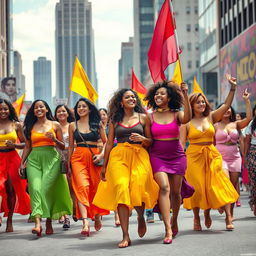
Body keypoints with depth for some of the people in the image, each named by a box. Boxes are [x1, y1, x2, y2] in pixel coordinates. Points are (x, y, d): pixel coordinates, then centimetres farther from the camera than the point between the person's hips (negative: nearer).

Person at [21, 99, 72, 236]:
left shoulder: (55, 125, 10)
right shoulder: (30, 127, 16)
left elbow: (62, 147, 11)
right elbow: (27, 147, 19)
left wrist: (54, 139, -7)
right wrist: (22, 163, 9)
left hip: (51, 159, -1)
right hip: (34, 159, 1)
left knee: (47, 189, -11)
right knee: (35, 188, -16)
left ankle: (49, 222, 3)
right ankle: (37, 223, -27)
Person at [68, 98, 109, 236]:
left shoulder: (97, 124, 8)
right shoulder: (73, 125, 11)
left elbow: (106, 142, 10)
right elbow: (71, 146, 14)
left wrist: (102, 155, -7)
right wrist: (68, 165, 14)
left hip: (94, 158, 1)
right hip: (78, 158, 0)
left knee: (95, 188, 5)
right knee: (82, 187, -17)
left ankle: (97, 216, 31)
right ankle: (85, 222, -27)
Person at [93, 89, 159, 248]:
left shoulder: (143, 118, 12)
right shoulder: (115, 120, 14)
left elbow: (150, 142, 14)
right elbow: (109, 143, 15)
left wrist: (142, 138, -9)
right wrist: (104, 166, 14)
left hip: (139, 156, 0)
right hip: (118, 157, 1)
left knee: (137, 190, -16)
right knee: (121, 190, -15)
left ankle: (141, 217, 22)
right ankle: (126, 236, -15)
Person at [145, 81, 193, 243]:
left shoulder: (176, 114, 1)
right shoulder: (151, 116, 3)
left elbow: (187, 118, -22)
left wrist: (185, 96, -29)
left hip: (177, 156, 1)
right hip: (157, 157, -1)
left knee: (176, 191, 9)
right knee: (164, 187, -19)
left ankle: (174, 222, 34)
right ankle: (168, 230, -23)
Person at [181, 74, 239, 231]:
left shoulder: (211, 117, 7)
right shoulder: (187, 122, 0)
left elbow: (226, 105, -1)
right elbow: (181, 143, -2)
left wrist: (233, 88, -9)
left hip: (212, 156, 2)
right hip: (194, 157, -2)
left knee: (218, 186, -6)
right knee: (196, 188, 1)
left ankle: (228, 217, -6)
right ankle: (197, 218, 17)